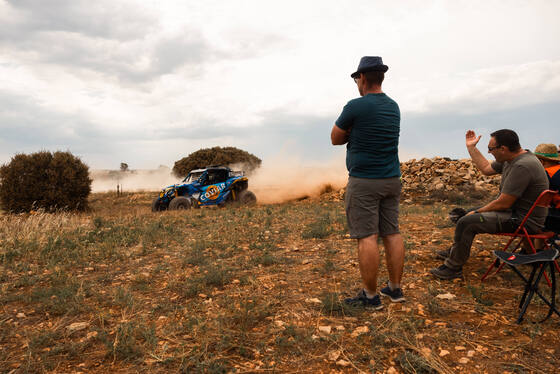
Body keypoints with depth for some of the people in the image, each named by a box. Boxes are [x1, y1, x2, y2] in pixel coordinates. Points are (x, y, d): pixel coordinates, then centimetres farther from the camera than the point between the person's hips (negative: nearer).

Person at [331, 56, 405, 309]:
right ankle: (395, 289, 21)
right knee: (392, 233, 11)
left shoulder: (356, 106, -11)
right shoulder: (393, 107, 12)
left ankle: (371, 296, 4)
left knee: (367, 237, -3)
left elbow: (336, 139, -1)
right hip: (392, 180, 8)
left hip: (364, 181, -7)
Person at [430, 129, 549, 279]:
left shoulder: (522, 166, -27)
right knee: (470, 215, 19)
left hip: (523, 220, -11)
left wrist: (477, 212, -13)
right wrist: (471, 147, 19)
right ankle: (454, 252, 32)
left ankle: (453, 268, -6)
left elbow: (503, 203, -26)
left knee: (466, 222, -20)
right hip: (514, 210, 11)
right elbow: (486, 169, 20)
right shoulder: (511, 158, 4)